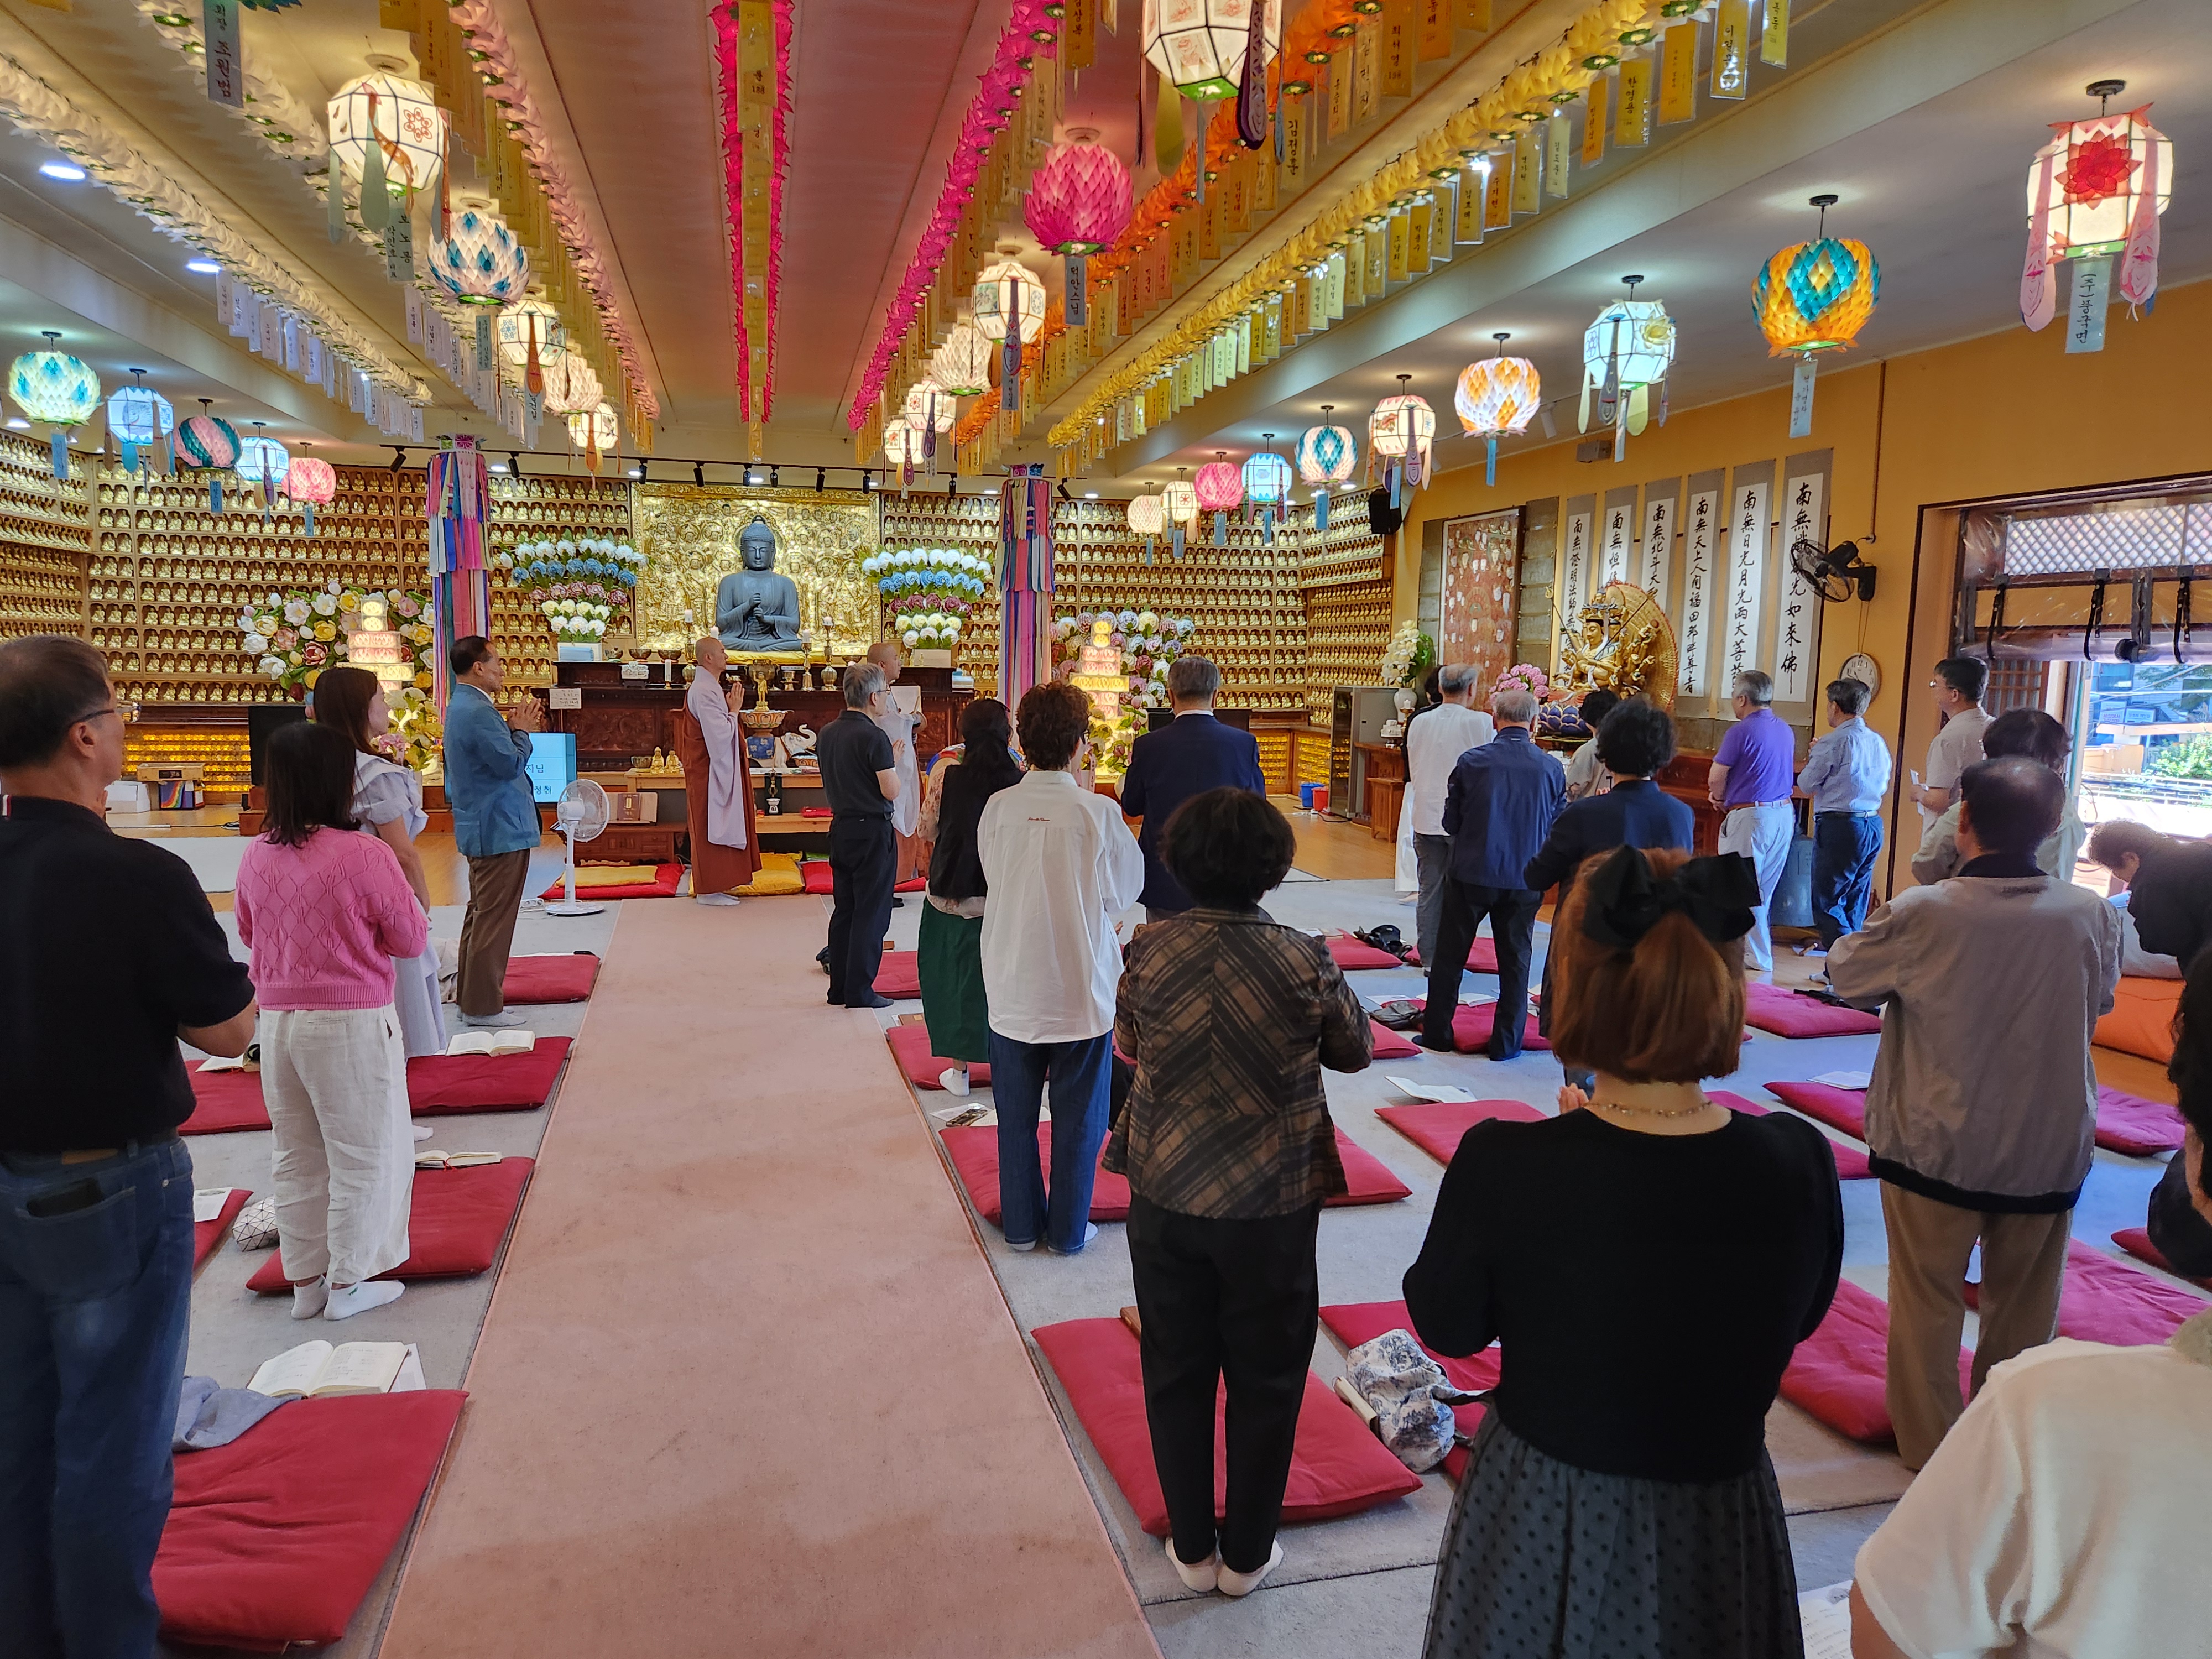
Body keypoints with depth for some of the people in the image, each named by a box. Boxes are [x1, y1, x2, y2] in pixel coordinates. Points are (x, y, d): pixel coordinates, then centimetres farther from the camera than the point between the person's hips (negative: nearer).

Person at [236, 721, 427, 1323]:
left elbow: (249, 934, 15)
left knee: (296, 1158, 17)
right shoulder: (364, 855, -18)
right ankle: (346, 1284, 19)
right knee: (363, 1156, 10)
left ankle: (305, 1283, 28)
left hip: (277, 1021, 6)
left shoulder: (255, 857, 0)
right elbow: (412, 940, -8)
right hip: (351, 1024, -6)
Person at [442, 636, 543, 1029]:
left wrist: (517, 728, 6)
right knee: (494, 919, -5)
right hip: (499, 831, -11)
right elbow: (512, 764, -22)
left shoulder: (464, 705, 13)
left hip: (483, 829, 11)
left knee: (481, 915, 18)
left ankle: (469, 996, 27)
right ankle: (483, 1006, 1)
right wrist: (522, 729, -7)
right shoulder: (478, 712, -21)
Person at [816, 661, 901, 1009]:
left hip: (840, 828, 8)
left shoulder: (826, 734, 7)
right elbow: (892, 792, -16)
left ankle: (839, 988, 19)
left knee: (843, 909, 14)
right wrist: (894, 759, -1)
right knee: (871, 912, 0)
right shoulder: (874, 737, -17)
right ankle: (860, 991, 3)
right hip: (873, 830, -7)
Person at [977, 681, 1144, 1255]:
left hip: (1012, 987, 3)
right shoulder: (1099, 813, -16)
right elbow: (1126, 889, -3)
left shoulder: (997, 808, -9)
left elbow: (995, 878, 4)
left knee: (1016, 1115, 17)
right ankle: (1068, 1229, 24)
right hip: (1083, 987, -2)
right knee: (1078, 1118, 13)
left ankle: (1020, 1223, 29)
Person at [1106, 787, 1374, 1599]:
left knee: (1176, 1374, 19)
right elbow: (1354, 1051, 1)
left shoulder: (1149, 950, -12)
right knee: (1265, 1380, 18)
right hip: (1272, 1205, -1)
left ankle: (1193, 1548, 33)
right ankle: (1246, 1555, 32)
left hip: (1166, 1199, 2)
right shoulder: (1305, 961, -17)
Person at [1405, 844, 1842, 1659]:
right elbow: (1801, 1316, 1)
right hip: (1719, 1532, 2)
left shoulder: (1504, 1164, -28)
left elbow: (1445, 1326, -9)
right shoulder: (1798, 1163, -20)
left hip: (1539, 1528, -1)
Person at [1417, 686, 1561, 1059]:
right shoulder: (1551, 768, -5)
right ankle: (1506, 1042, 17)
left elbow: (1451, 821, -2)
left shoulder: (1472, 761, -9)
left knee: (1450, 955, 13)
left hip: (1472, 873, -1)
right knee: (1515, 961, 12)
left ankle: (1437, 1032, 19)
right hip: (1524, 879, 1)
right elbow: (1559, 828, 5)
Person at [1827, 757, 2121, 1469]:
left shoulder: (1923, 914, -22)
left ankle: (1928, 1443, 27)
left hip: (1937, 1145, -3)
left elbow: (1846, 975, -5)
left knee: (1928, 1302, 14)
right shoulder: (2092, 916, -12)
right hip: (2048, 1148, 3)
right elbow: (2100, 1002, 6)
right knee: (2024, 1305, 21)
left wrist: (1881, 925, 13)